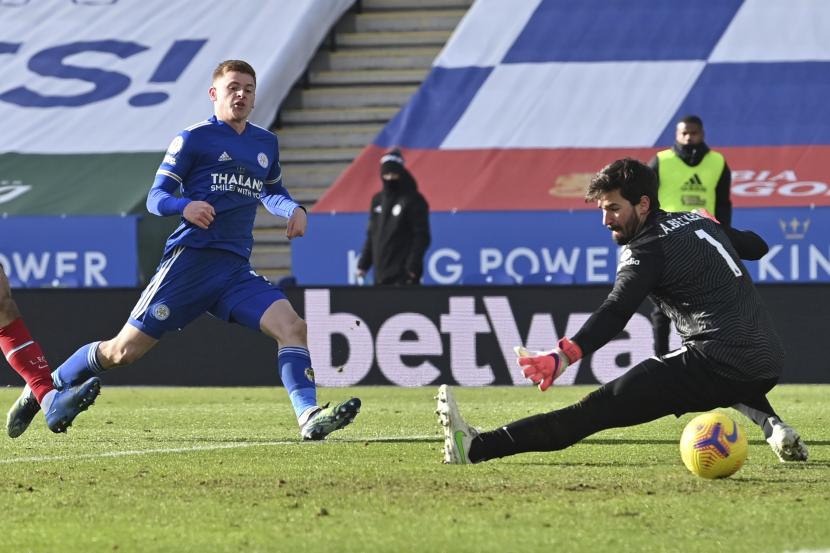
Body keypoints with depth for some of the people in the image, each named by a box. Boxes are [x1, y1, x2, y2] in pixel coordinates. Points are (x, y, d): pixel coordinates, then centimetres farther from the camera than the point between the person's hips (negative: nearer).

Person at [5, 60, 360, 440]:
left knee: (292, 326, -19)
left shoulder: (266, 144, 17)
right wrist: (184, 206, -25)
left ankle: (309, 417, -25)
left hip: (236, 270, 5)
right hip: (190, 260, -5)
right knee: (123, 350, -4)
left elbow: (272, 192, 35)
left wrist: (293, 209, 13)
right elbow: (155, 198, -2)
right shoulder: (193, 138, 0)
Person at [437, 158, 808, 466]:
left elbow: (614, 314, -23)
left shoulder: (647, 249, -6)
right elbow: (757, 246, 35)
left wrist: (564, 357, -37)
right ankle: (774, 428, 21)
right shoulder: (699, 222, 18)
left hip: (717, 369, -8)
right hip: (768, 369, 8)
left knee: (597, 409, -13)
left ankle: (477, 447, -18)